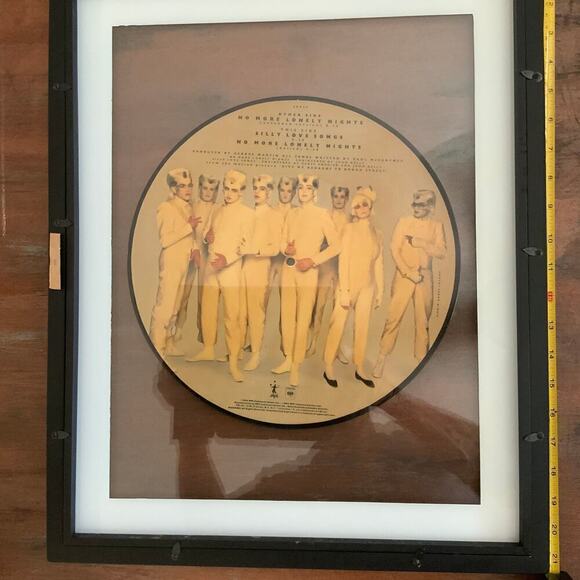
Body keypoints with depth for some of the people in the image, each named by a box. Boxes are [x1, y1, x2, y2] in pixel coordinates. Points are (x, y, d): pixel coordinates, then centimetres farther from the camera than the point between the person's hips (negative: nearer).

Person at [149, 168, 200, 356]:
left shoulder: (188, 207, 13)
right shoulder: (166, 207, -10)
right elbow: (165, 240, -19)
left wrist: (195, 249, 5)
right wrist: (189, 227, -17)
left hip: (185, 261, 8)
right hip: (171, 261, -8)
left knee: (175, 306, 13)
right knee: (164, 305, -6)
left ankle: (169, 344, 22)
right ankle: (156, 347, 3)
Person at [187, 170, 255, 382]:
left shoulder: (247, 214, -3)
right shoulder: (218, 211, 16)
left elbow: (245, 244, -11)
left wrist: (227, 259, -26)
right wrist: (207, 236, 0)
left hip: (231, 268, -6)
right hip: (211, 266, 6)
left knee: (232, 315, -8)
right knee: (207, 309, 13)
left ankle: (233, 361, -2)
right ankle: (208, 350, 29)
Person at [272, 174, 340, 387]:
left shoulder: (322, 214, -2)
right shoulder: (292, 213, 11)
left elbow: (335, 245, -5)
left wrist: (313, 260, -13)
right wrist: (286, 248, -6)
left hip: (308, 271, -4)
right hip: (288, 269, 5)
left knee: (303, 319, -3)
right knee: (287, 315, 8)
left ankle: (296, 365, 5)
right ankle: (288, 359, 21)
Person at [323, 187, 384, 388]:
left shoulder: (377, 234, 10)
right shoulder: (350, 228, -4)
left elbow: (378, 264, 12)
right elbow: (343, 259, -9)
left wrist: (380, 291, 11)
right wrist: (344, 290, -14)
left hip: (367, 287, 4)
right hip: (349, 283, -4)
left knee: (362, 328, 10)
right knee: (338, 326, -2)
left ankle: (359, 368, 20)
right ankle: (329, 367, 9)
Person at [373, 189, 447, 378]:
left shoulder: (436, 226, 6)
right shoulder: (404, 222, 1)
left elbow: (442, 252, -3)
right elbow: (394, 249, -6)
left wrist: (421, 243, -16)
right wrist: (409, 272, -14)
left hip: (425, 278, 2)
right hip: (403, 276, -2)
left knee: (423, 319, 8)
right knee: (393, 317, -5)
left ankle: (422, 357, 20)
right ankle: (381, 358, 2)